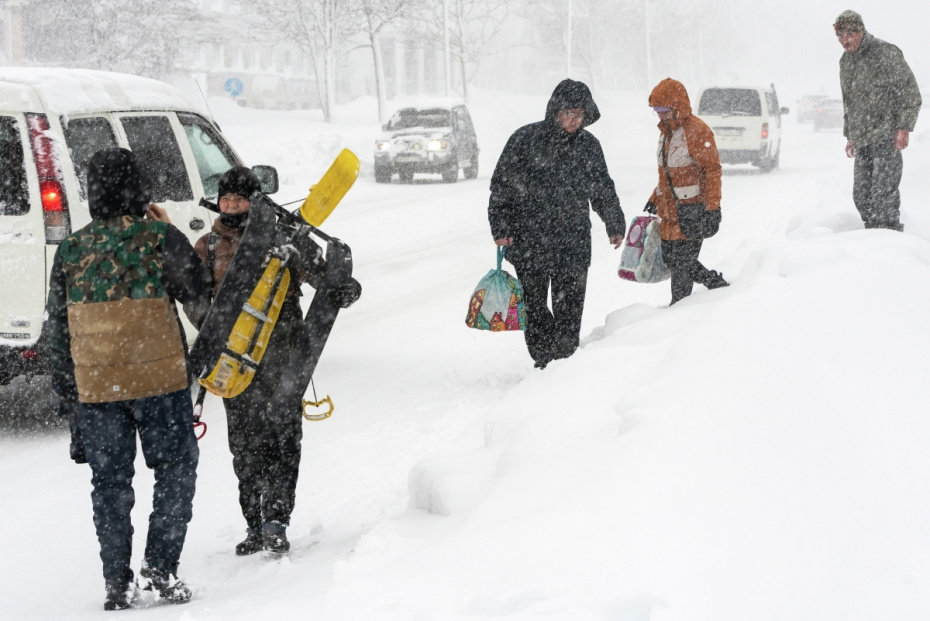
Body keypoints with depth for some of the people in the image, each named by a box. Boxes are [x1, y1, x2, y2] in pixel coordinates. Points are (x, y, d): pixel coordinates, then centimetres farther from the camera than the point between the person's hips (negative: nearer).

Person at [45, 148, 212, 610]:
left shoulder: (70, 250, 4)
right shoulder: (160, 238, -7)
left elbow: (57, 332, 8)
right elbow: (201, 304, 1)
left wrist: (67, 399, 14)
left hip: (94, 388, 3)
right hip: (160, 381, -3)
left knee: (110, 482, 10)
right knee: (175, 470, 11)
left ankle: (117, 585, 10)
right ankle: (160, 568, 4)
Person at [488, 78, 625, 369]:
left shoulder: (589, 145, 6)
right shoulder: (525, 139, -3)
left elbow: (603, 189, 20)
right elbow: (501, 184, 0)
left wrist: (615, 225, 24)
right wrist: (500, 227, -5)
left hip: (574, 244, 2)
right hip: (529, 242, -2)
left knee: (570, 308, 3)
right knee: (533, 305, 3)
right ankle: (544, 362, 13)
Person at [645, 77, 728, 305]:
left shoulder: (697, 130, -14)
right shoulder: (666, 131, 14)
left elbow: (712, 169, -16)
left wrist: (712, 208, -21)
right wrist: (655, 199, 25)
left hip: (691, 210, -9)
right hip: (670, 210, 9)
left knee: (682, 262, -4)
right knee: (670, 259, 9)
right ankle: (717, 283, 23)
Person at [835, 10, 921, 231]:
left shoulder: (885, 53, -8)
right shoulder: (846, 61, 15)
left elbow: (910, 92, -7)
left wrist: (904, 127, -14)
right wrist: (850, 135, 22)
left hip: (887, 138, -8)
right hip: (862, 141, 8)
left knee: (883, 192, -14)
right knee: (861, 196, 6)